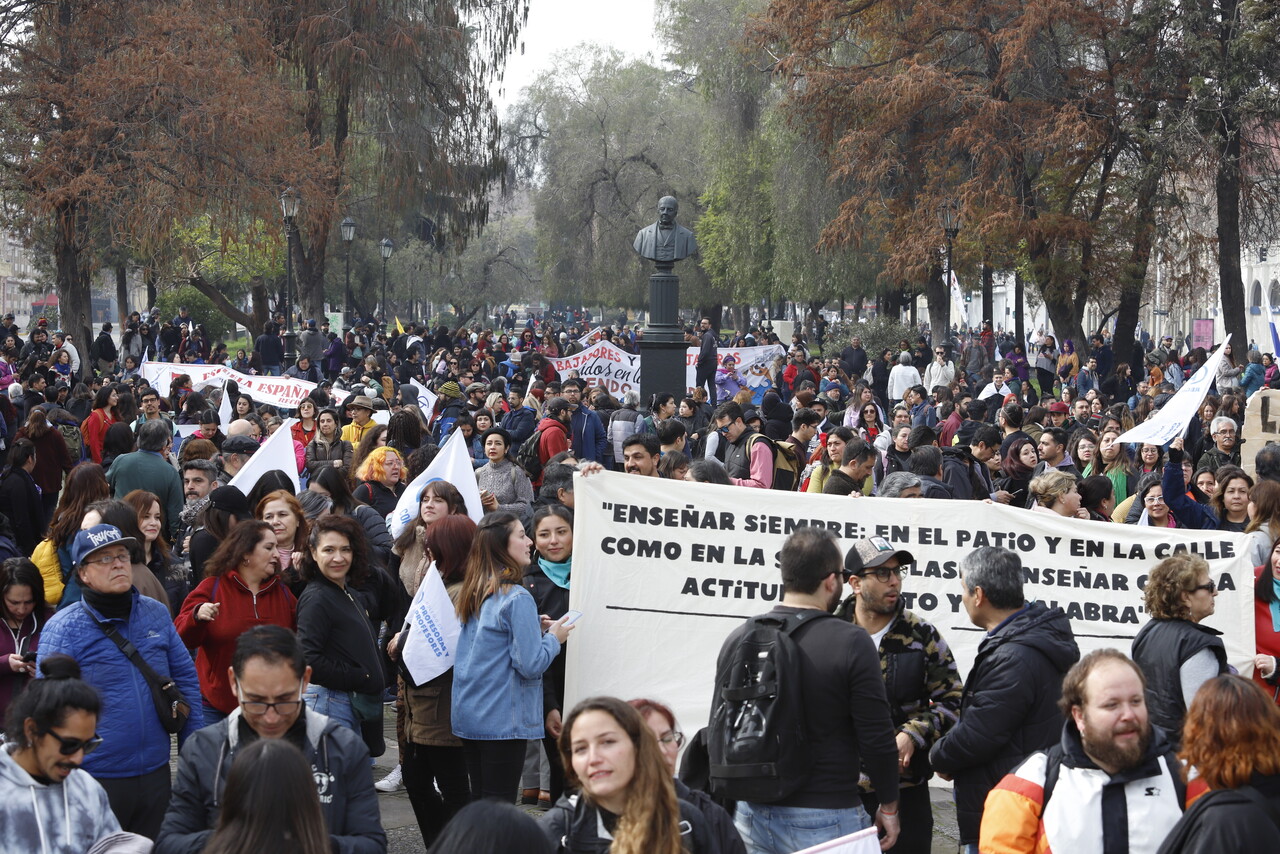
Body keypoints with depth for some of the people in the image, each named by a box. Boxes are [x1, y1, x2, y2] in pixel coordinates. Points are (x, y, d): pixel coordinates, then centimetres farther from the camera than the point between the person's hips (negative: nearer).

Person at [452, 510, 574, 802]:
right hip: (503, 719, -8)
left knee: (479, 799, 13)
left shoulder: (473, 593, 9)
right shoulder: (517, 598, -16)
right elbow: (531, 665, -17)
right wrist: (553, 638, 0)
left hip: (468, 717, 8)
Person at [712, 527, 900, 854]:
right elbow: (876, 738, -11)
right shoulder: (851, 642, -13)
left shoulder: (738, 638, 1)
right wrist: (889, 806, 3)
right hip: (824, 819, -5)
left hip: (752, 816, 5)